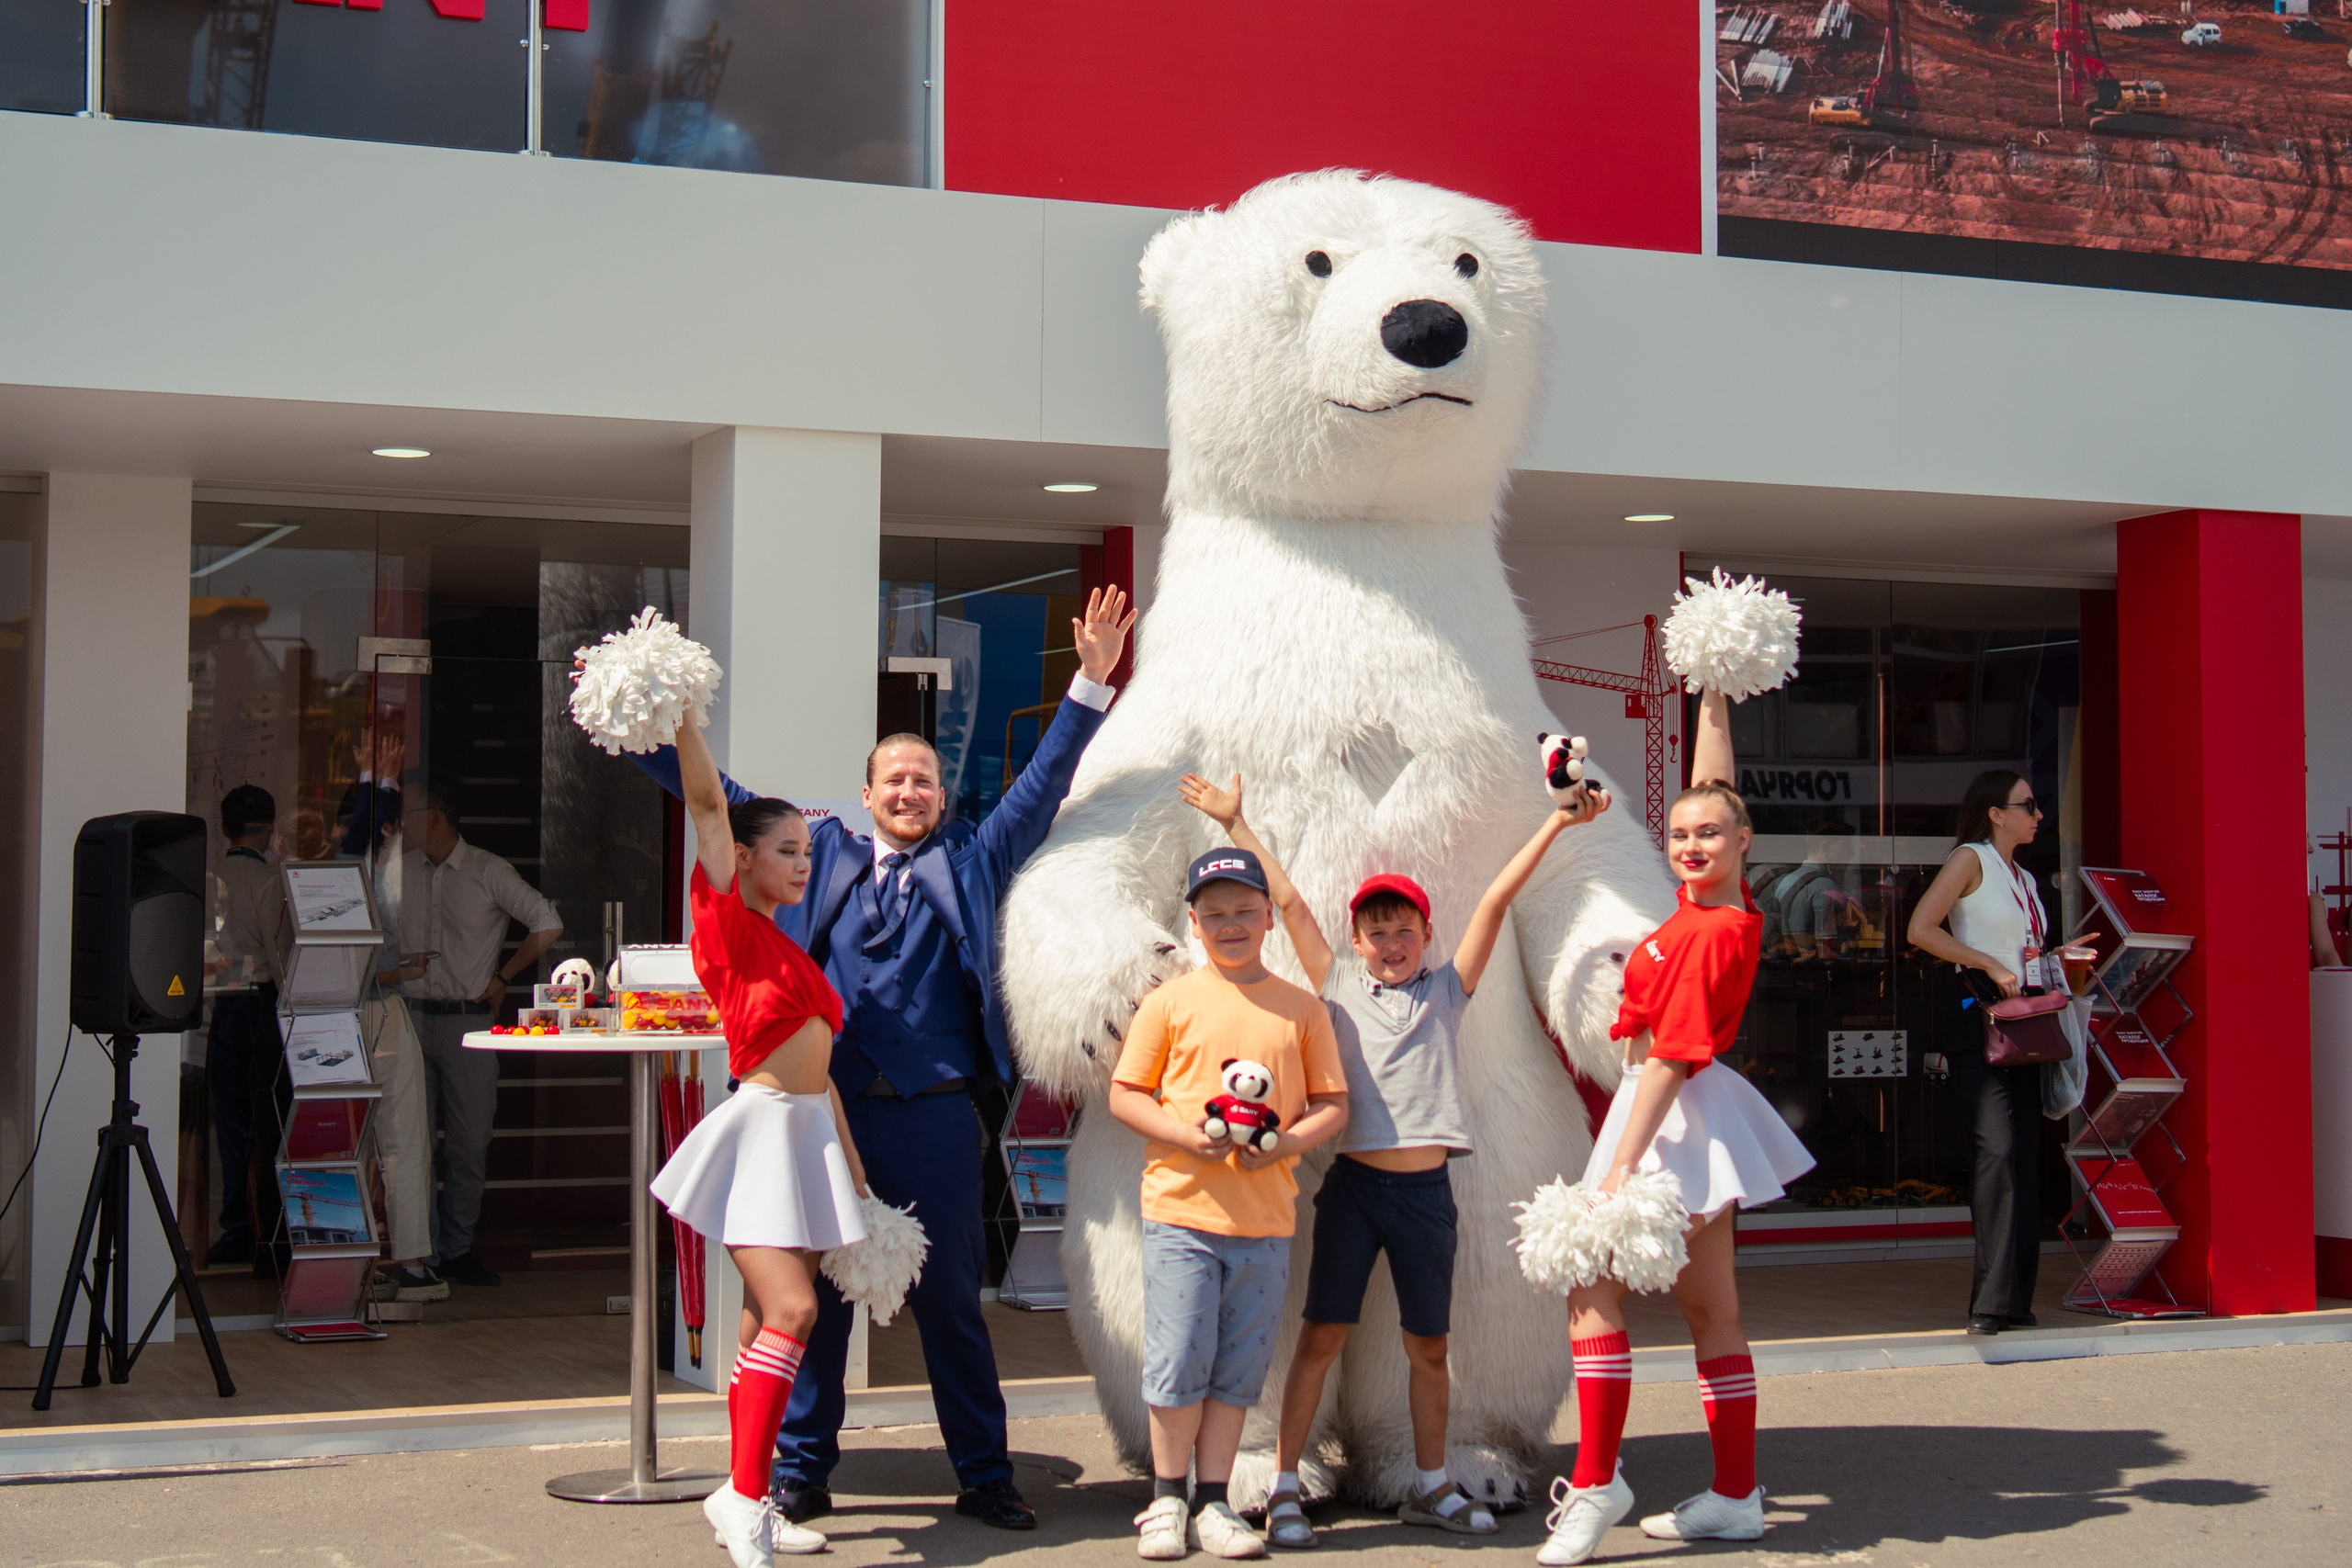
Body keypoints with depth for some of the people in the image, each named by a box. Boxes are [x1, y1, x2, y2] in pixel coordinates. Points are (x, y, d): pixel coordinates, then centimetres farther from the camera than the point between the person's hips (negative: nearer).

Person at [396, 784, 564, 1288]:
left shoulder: (489, 873, -1)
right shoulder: (400, 872, 9)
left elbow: (548, 926, -1)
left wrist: (501, 978, 1)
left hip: (467, 1020, -3)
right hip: (409, 1016, 3)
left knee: (468, 1143, 1)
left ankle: (456, 1250, 11)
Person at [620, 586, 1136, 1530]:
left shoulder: (972, 863, 10)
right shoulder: (823, 854, 12)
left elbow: (1044, 784, 8)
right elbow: (718, 796, 15)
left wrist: (1091, 683, 0)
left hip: (934, 1117, -1)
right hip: (828, 1111, 1)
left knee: (951, 1300, 7)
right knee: (815, 1293, 7)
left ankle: (984, 1477, 16)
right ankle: (801, 1470, 19)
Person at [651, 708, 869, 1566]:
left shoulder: (791, 950, 18)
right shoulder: (728, 922, -4)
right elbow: (707, 802, -15)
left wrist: (853, 1169, 19)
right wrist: (680, 711, -20)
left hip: (812, 1133, 8)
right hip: (758, 1126, -8)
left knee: (770, 1321, 9)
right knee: (789, 1310, -17)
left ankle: (743, 1499, 15)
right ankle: (745, 1496, -11)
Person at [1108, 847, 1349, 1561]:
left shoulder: (1302, 1008, 8)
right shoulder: (1170, 1003, 4)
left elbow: (1331, 1101, 11)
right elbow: (1124, 1094, 4)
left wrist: (1287, 1142, -9)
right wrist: (1187, 1135, -13)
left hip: (1266, 1218, 2)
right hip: (1181, 1209, -2)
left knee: (1239, 1368, 5)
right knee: (1180, 1360, -3)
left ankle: (1213, 1502, 16)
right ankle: (1167, 1500, 12)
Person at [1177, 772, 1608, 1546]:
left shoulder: (1445, 991, 9)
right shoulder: (1339, 992, 8)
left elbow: (1495, 902, 4)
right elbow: (1288, 902, 7)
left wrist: (1559, 822, 1)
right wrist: (1237, 825, 7)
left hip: (1425, 1190, 1)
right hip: (1353, 1183, -1)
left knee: (1429, 1345, 10)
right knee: (1322, 1335, -2)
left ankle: (1432, 1486, 23)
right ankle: (1283, 1487, 3)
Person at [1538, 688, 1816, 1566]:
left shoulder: (1711, 934, -18)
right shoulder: (1724, 905, 5)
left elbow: (1670, 1059, -22)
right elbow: (1713, 783, 18)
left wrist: (1619, 1167, -23)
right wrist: (1714, 695, 20)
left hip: (1675, 1118, -9)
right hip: (1695, 1121, 9)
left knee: (1593, 1280, -11)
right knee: (1709, 1308, 10)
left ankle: (1597, 1481, -10)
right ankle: (1735, 1496, 15)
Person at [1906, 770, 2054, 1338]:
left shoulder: (2025, 879, 21)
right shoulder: (1971, 860, -3)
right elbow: (1920, 930, -14)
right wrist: (1989, 965, -15)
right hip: (1976, 1020, -8)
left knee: (2025, 1157, 4)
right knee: (1998, 1148, -19)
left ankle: (2015, 1298, 8)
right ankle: (1990, 1301, -19)